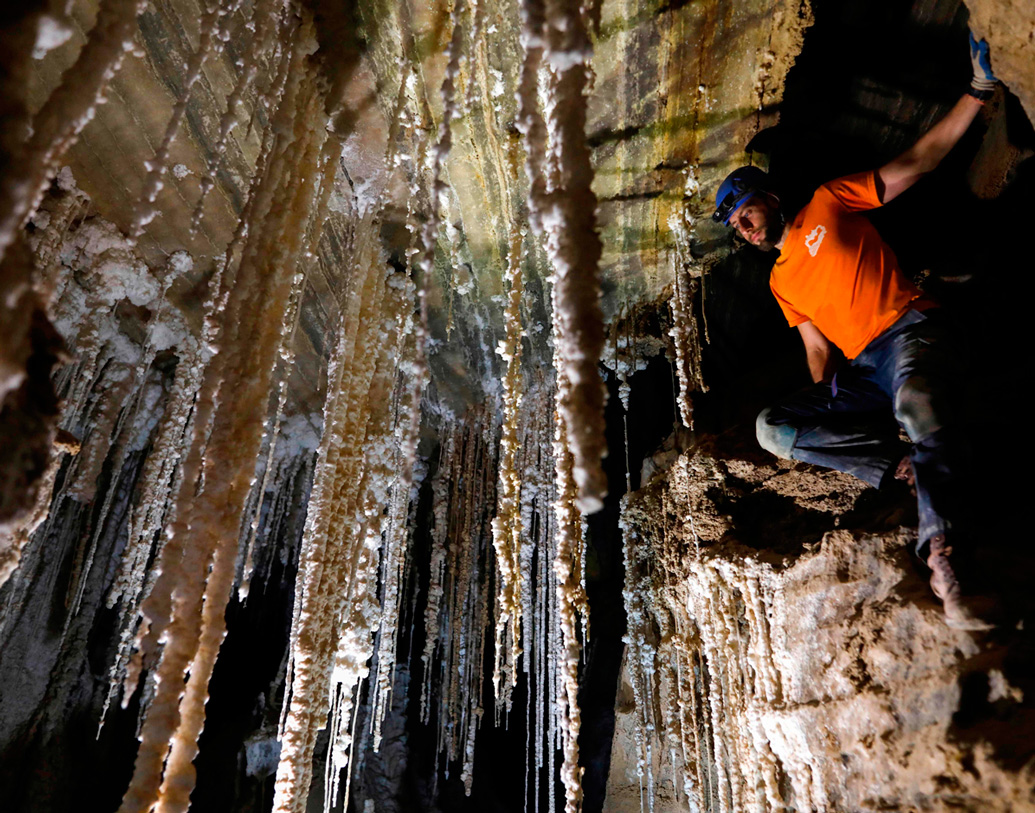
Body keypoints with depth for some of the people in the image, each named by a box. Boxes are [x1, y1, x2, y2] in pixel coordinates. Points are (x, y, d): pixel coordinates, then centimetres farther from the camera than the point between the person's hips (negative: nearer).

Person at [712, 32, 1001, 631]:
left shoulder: (830, 203, 13)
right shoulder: (782, 281, 23)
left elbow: (919, 160, 10)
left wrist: (978, 93, 2)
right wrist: (826, 387, -2)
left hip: (911, 332, -5)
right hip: (861, 375, 5)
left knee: (918, 406, -38)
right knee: (772, 427, -15)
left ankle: (946, 559, -51)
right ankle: (902, 461, -24)